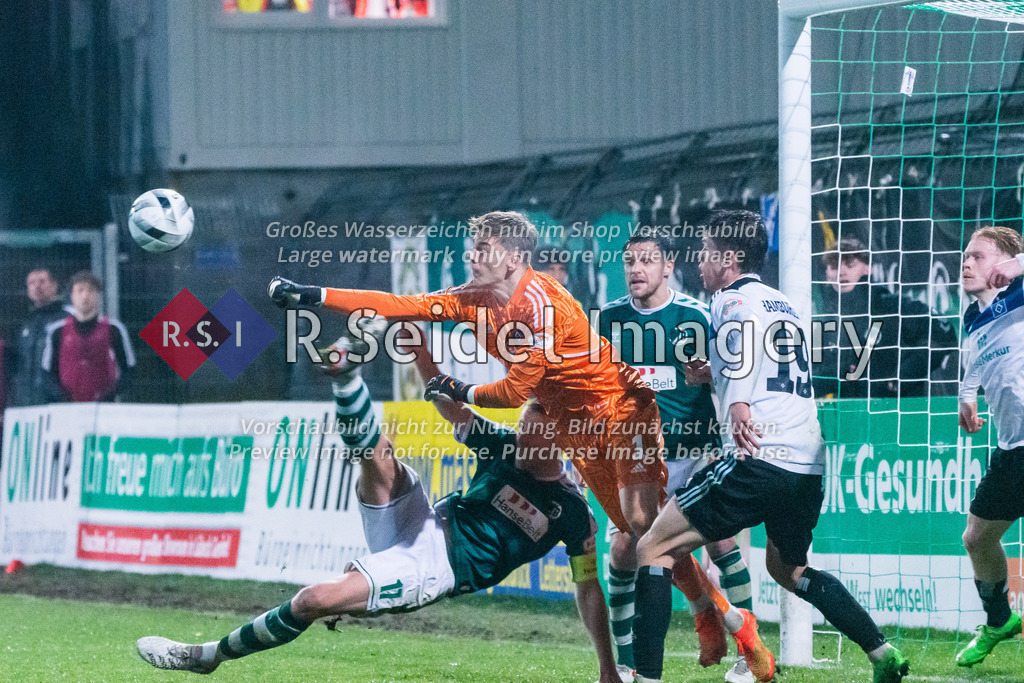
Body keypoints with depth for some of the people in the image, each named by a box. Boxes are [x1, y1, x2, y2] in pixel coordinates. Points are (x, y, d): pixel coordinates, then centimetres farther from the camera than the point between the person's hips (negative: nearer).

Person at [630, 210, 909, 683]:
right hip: (809, 464, 8)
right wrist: (717, 375, 43)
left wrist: (739, 401, -37)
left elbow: (742, 327, -25)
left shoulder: (732, 299, 0)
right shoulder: (783, 305, 24)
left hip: (758, 462, -8)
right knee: (788, 569, 30)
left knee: (653, 550, -1)